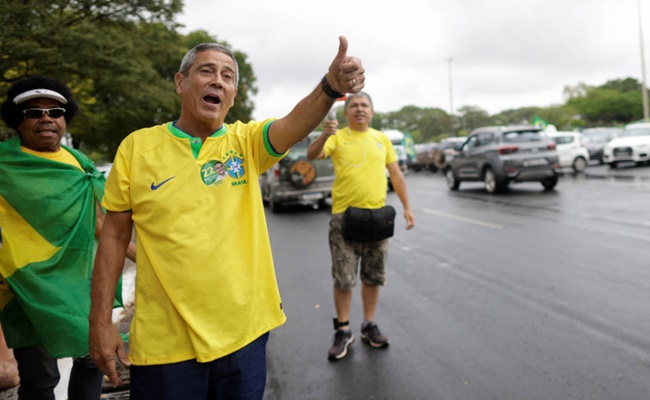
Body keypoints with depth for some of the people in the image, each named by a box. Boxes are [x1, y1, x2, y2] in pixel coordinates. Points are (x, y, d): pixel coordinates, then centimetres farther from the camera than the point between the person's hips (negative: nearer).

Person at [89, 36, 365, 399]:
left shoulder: (246, 141, -1)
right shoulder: (136, 146, -3)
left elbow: (295, 126, -21)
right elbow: (115, 236, 1)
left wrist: (331, 86, -41)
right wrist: (101, 321, -2)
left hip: (243, 332, 1)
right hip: (164, 342, -1)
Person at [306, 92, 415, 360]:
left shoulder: (382, 139, 10)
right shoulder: (337, 138, -1)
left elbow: (396, 174, 13)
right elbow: (312, 155, -18)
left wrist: (407, 207, 9)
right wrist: (324, 135, -37)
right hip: (344, 217, -3)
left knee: (373, 277, 12)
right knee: (343, 278, 2)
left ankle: (369, 326, 28)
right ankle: (343, 331, 17)